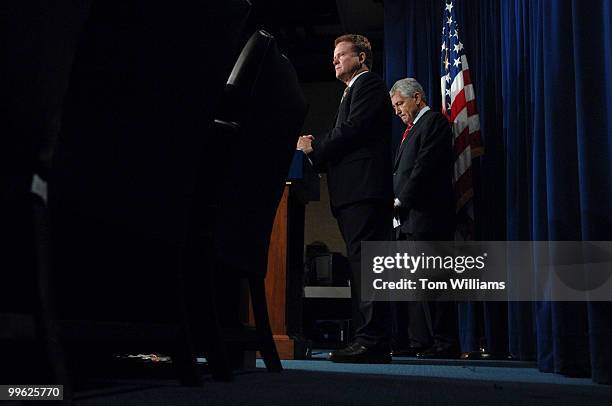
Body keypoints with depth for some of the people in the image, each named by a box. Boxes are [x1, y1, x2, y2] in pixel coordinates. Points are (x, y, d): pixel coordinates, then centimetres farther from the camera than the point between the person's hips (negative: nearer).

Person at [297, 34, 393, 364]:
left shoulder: (369, 84, 2)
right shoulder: (353, 91, 31)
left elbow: (352, 130, -12)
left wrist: (314, 146, -3)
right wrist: (317, 149, 7)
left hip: (363, 189, -10)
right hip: (353, 193, 10)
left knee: (364, 263, -15)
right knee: (361, 266, 7)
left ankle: (371, 341, -16)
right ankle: (370, 342, 10)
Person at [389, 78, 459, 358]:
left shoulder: (434, 122, -3)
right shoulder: (412, 128, 25)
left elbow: (425, 166, -14)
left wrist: (401, 200, -13)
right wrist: (397, 205, 9)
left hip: (425, 217, -10)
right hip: (407, 219, 10)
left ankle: (445, 344, -1)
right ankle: (421, 342, 14)